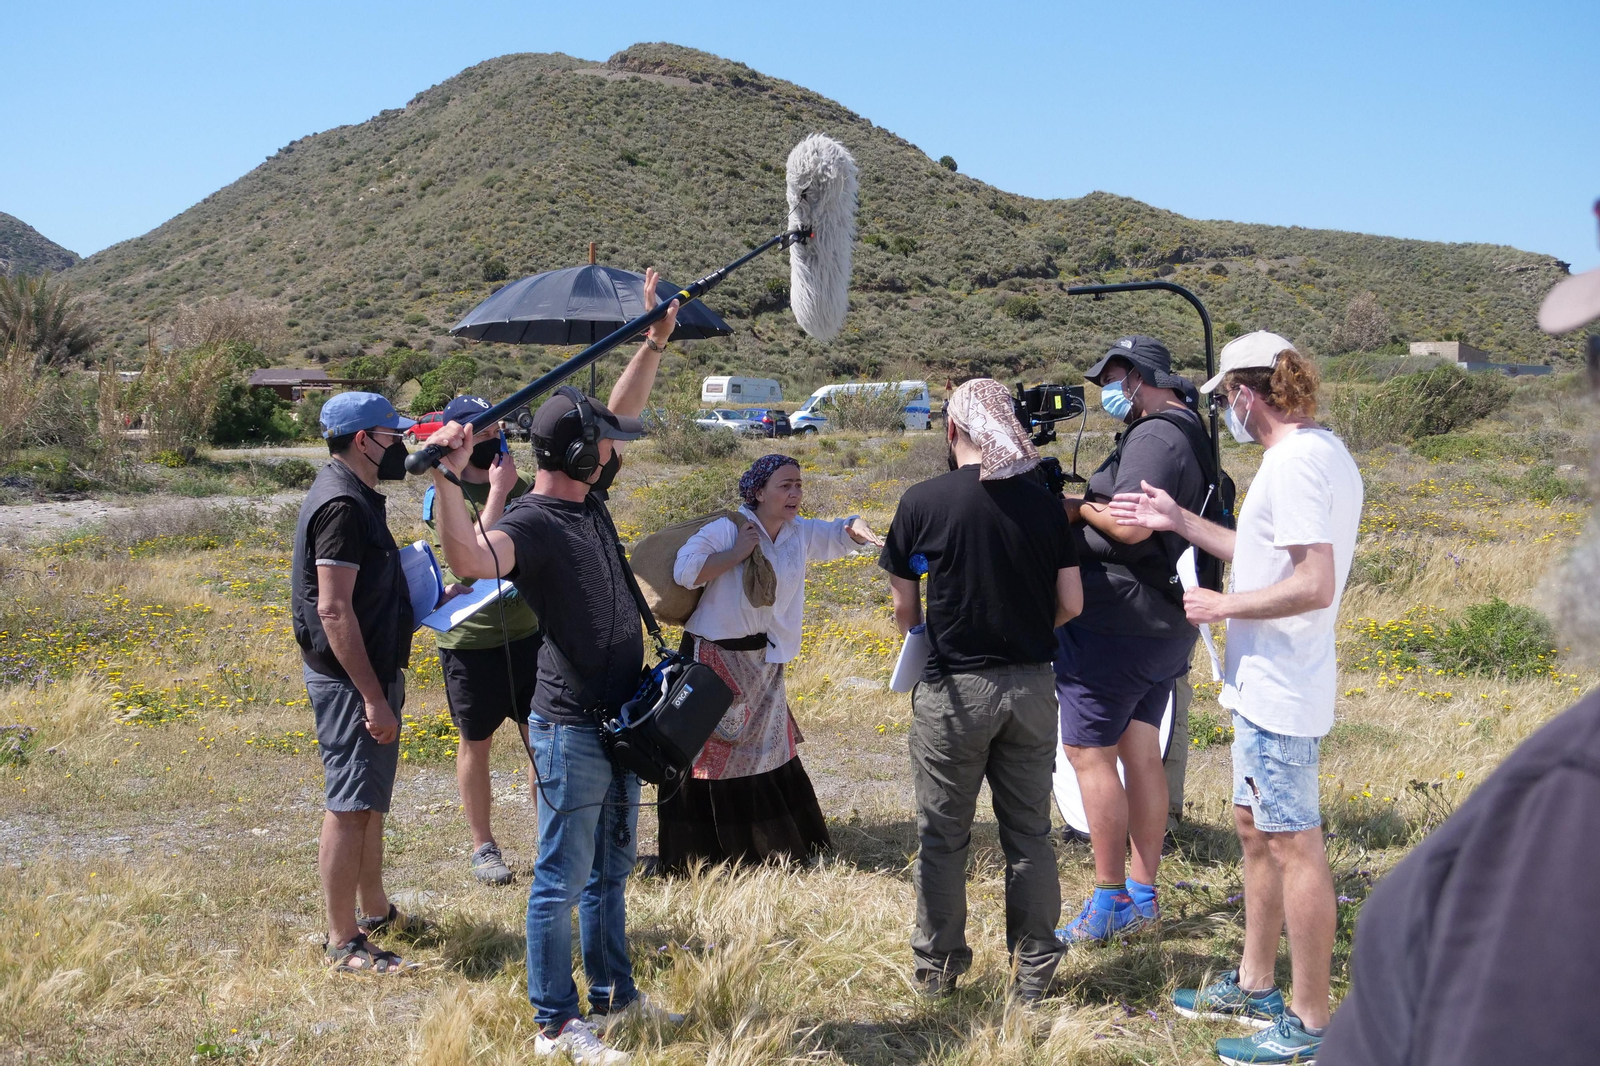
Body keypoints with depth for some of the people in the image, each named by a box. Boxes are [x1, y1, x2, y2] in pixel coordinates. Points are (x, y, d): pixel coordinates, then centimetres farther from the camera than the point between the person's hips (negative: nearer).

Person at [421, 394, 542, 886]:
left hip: (527, 632, 4)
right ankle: (484, 846, 23)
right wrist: (497, 492, -23)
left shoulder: (519, 487, 5)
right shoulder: (443, 496, -9)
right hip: (470, 639, -4)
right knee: (476, 744, 10)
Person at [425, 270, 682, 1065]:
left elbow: (619, 415, 21)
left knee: (610, 871, 20)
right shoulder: (531, 524, -20)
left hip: (619, 720, 9)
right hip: (571, 727, -9)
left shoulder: (587, 500, 7)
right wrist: (447, 476, -52)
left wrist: (654, 344, 17)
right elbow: (470, 559, -41)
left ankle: (614, 994, 33)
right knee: (562, 879, 1)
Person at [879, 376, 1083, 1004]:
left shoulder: (922, 501, -8)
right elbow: (1071, 603, 0)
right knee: (1029, 834, 12)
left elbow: (904, 606, -2)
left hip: (954, 687, -2)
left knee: (943, 837, 11)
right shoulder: (1043, 501, -1)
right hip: (1033, 687, 3)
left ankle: (937, 969, 22)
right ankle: (1034, 972, 19)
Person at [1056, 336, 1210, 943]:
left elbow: (1131, 525, -26)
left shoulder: (1154, 436, -17)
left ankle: (1109, 903, 3)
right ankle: (1142, 894, 20)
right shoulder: (1190, 435, 17)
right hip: (1164, 623, 10)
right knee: (1140, 752, 13)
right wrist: (1090, 502, 5)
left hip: (1115, 623, -10)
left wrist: (1079, 506, -10)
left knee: (1088, 752, -3)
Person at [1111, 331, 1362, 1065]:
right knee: (1255, 829, 20)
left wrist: (1224, 605, -16)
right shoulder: (1322, 452, 11)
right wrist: (1181, 523, 20)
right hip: (1266, 684, 11)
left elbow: (1314, 584, -28)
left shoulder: (1295, 463, -21)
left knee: (1293, 845, -2)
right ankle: (1255, 988, 33)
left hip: (1279, 693, -11)